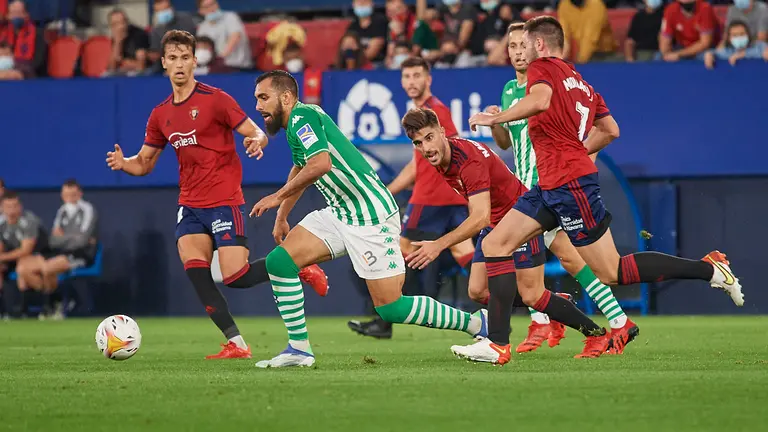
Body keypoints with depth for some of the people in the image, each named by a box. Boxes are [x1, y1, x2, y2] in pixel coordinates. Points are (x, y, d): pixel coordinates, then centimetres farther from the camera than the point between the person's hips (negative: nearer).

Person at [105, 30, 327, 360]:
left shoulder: (214, 99, -7)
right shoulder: (160, 114, 11)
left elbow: (256, 133, -6)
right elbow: (144, 162, 18)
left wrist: (257, 141, -31)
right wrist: (123, 163, -4)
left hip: (224, 201, -6)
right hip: (190, 205, 6)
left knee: (236, 277, -12)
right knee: (195, 270, -14)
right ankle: (236, 344, -10)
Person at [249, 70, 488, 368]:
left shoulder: (302, 117, -14)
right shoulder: (296, 124, 16)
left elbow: (320, 164, -30)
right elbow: (299, 172, 36)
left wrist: (278, 197, -19)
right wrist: (281, 217, 45)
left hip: (371, 216, -10)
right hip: (339, 215, 10)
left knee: (390, 308, -9)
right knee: (279, 260, -1)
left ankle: (477, 323, 5)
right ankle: (299, 348, 3)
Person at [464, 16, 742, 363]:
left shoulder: (542, 67, -5)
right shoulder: (579, 82, 20)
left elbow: (540, 101, -27)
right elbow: (611, 130, 23)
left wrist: (493, 118, -17)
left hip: (569, 185, -10)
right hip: (550, 187, 10)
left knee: (612, 273, -7)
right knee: (494, 246, 4)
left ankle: (708, 269, -2)